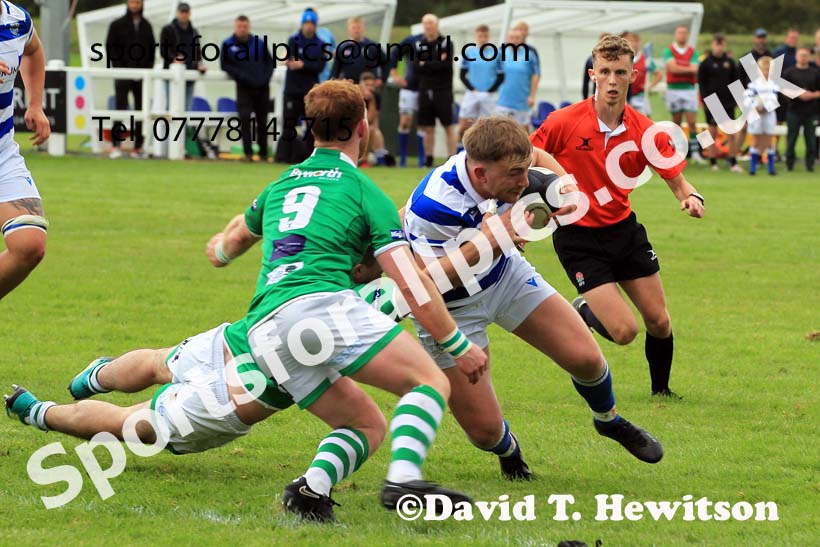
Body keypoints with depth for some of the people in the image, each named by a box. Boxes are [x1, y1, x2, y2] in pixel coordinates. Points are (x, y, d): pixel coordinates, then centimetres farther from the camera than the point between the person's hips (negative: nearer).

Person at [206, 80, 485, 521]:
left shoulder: (279, 187, 26)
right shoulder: (364, 193, 8)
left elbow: (237, 236, 47)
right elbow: (411, 285, 2)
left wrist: (222, 251, 72)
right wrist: (459, 345, 10)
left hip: (262, 331, 6)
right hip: (323, 303, -6)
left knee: (364, 423, 17)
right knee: (430, 382, -3)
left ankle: (312, 487, -13)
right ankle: (403, 479, -29)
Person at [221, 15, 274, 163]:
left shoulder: (259, 43, 6)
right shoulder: (228, 45, -2)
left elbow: (270, 62, 12)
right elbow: (225, 65, -2)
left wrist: (266, 77, -5)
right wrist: (241, 76, -14)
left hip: (262, 87, 3)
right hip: (244, 88, -3)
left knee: (262, 121, 7)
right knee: (245, 118, -16)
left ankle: (263, 154, 16)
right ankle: (248, 153, -13)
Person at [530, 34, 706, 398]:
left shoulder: (646, 131, -7)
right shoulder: (564, 122, -16)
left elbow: (677, 180, -1)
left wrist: (691, 197, -23)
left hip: (623, 228, 4)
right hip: (578, 238, -4)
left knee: (659, 322, 6)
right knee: (624, 331, -12)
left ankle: (661, 389, 32)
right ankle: (584, 312, 21)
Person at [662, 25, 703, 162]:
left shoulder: (693, 52, 7)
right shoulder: (668, 51, 2)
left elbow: (695, 70, -6)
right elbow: (673, 68, -11)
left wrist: (679, 69, -13)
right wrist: (690, 69, -7)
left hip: (689, 89, 0)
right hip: (673, 89, 0)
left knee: (692, 122, -6)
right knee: (676, 123, 5)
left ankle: (695, 151, -7)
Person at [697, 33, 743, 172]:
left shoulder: (730, 62, 7)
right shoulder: (706, 63, -1)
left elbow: (735, 81, 12)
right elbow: (701, 83, -1)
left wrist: (735, 98, 3)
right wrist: (705, 100, -9)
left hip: (728, 102, 2)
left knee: (732, 132, -4)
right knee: (713, 132, 4)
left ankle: (733, 162, -1)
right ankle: (713, 162, 11)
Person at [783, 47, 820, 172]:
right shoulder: (789, 73, 3)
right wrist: (798, 94, -14)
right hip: (794, 111, -1)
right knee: (791, 138, 3)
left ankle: (810, 164, 8)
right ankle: (789, 162, 13)